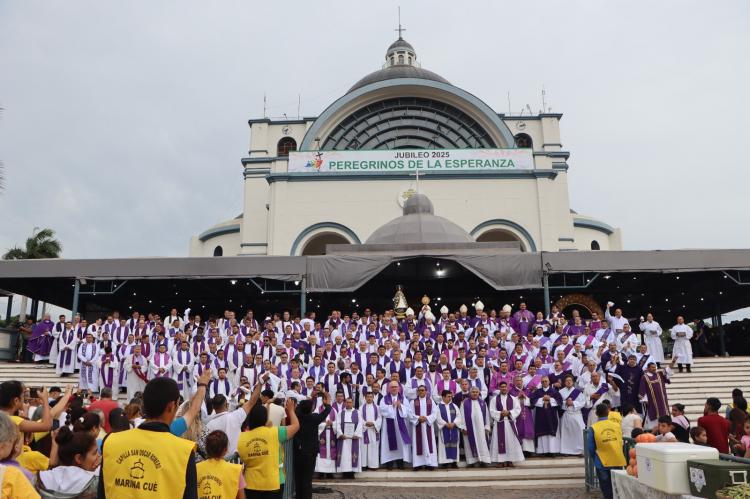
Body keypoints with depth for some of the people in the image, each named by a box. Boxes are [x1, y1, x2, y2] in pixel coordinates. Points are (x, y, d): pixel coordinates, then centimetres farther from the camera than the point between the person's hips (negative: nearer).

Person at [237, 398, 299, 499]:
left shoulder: (241, 438, -7)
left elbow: (242, 459, 11)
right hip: (273, 484, -2)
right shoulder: (274, 433, -14)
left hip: (251, 484, 2)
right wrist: (291, 410, 18)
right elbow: (296, 425, 0)